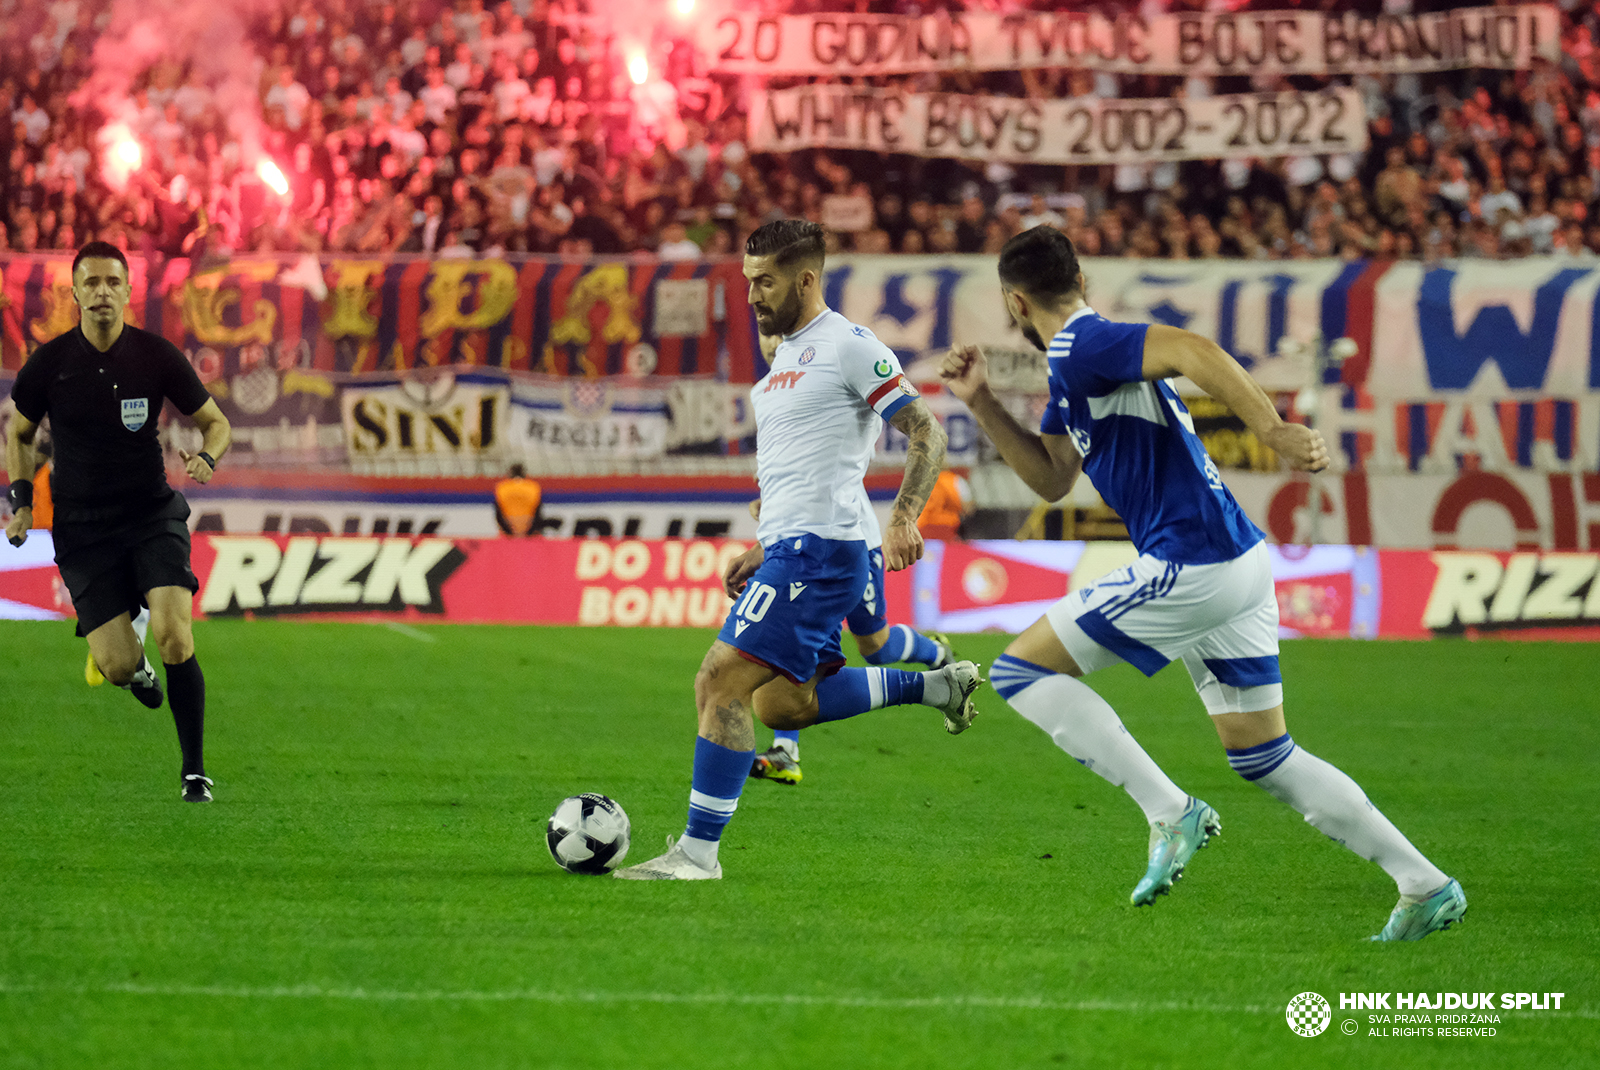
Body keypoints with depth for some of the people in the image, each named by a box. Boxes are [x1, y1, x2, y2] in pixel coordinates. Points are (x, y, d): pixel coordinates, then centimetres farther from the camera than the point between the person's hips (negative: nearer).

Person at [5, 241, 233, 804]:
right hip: (82, 529, 0)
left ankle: (194, 768, -5)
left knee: (174, 636, -21)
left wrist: (206, 458, -16)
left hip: (152, 514, 0)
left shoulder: (157, 356, -5)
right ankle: (137, 664, 32)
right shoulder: (48, 364, -4)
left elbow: (215, 422, 6)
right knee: (117, 665, -9)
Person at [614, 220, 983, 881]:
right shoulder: (787, 355, 20)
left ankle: (697, 851, -11)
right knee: (780, 704, 11)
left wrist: (902, 519, -25)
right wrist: (762, 550, 24)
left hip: (819, 550, -10)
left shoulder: (850, 347, -9)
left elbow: (926, 436, -12)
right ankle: (935, 686, 21)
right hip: (791, 548, 10)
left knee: (720, 682, -14)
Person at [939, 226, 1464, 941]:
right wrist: (982, 403, 19)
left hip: (1190, 570, -10)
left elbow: (1191, 350, -24)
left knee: (1022, 669, -1)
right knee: (1265, 758, 15)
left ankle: (1169, 811, -10)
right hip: (1241, 563, 10)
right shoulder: (1077, 368, 21)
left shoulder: (1078, 347, -9)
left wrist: (1272, 429, -33)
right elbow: (1052, 479, 27)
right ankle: (1425, 886, 11)